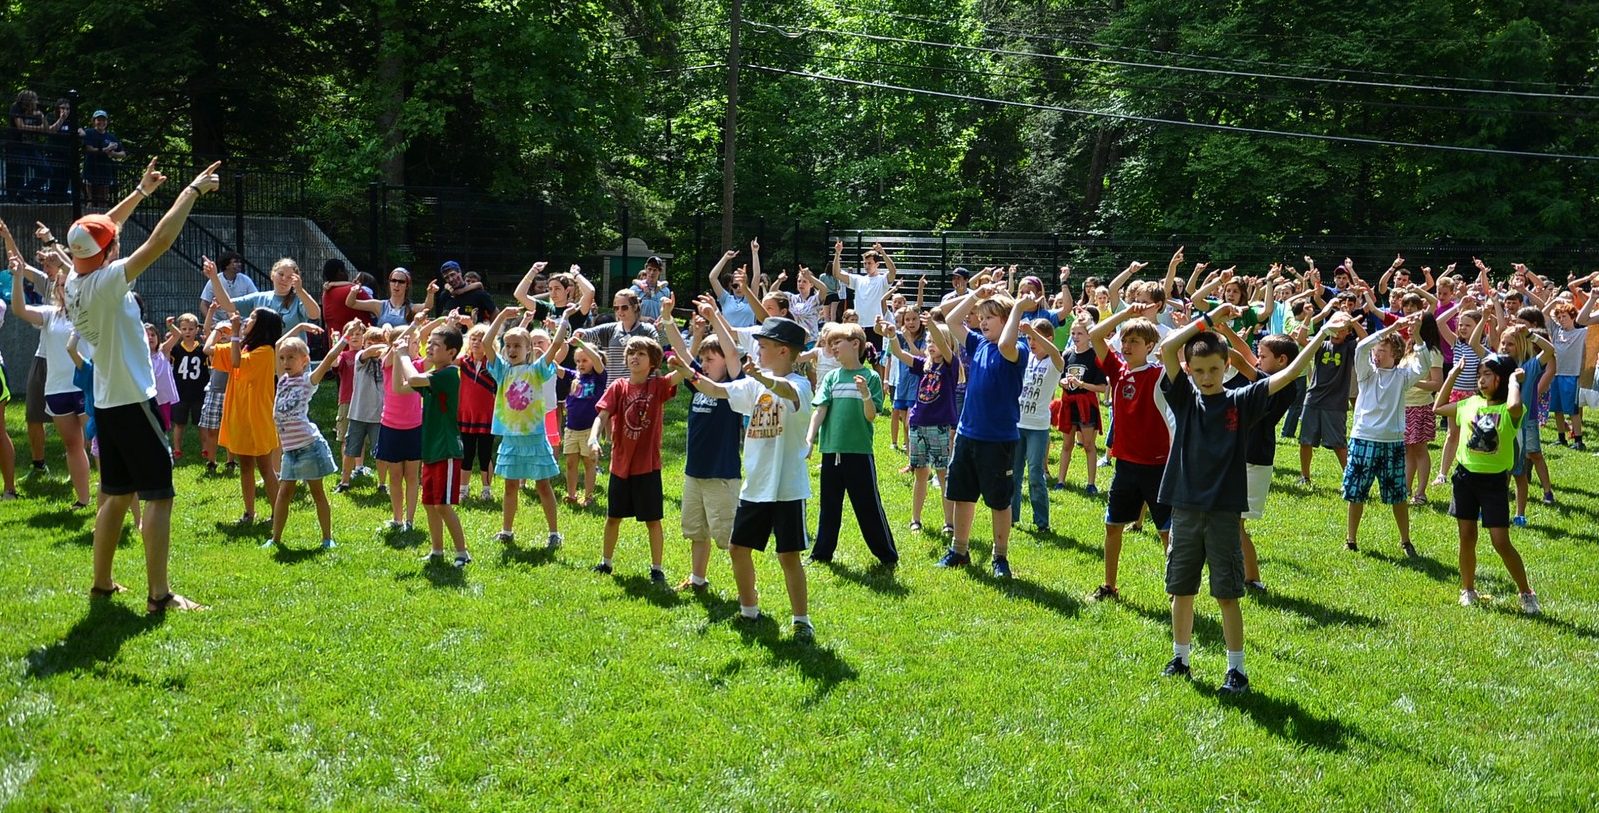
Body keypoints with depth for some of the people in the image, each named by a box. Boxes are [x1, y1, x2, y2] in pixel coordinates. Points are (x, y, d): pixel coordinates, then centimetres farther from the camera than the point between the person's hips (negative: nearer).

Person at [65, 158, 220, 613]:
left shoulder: (76, 281, 3)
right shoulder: (106, 282, -19)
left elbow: (100, 231, 20)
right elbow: (161, 240, -24)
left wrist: (141, 192, 25)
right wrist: (193, 190, -16)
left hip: (106, 403, 9)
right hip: (132, 402, -9)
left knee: (116, 495, 16)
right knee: (158, 495, -5)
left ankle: (102, 584, 21)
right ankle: (159, 594, -7)